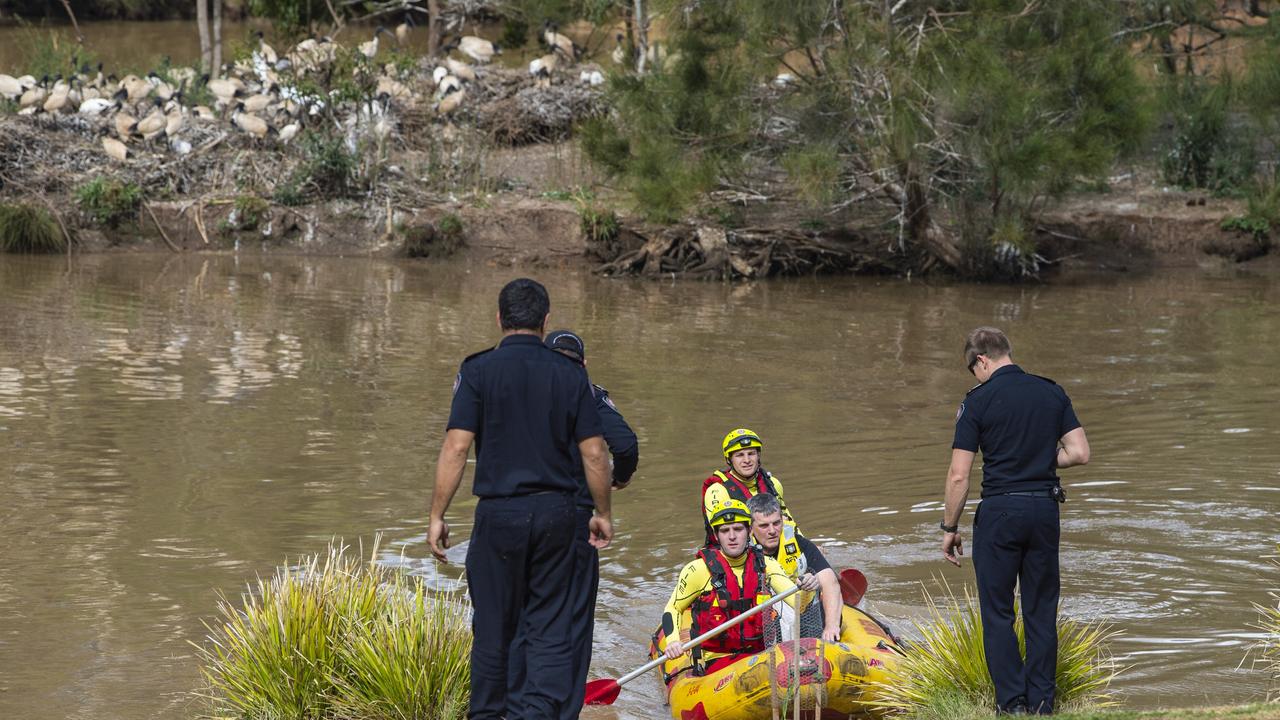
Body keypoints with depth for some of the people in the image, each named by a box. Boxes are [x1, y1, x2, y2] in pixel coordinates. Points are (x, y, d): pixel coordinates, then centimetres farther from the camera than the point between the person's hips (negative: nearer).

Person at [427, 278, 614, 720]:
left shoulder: (478, 371, -5)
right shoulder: (571, 374, 2)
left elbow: (457, 447, -11)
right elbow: (594, 452, 2)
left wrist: (437, 515, -5)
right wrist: (603, 513, 14)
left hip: (499, 512, -2)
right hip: (557, 511, 2)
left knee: (493, 625, 9)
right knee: (550, 626, 6)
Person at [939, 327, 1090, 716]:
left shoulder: (979, 400, -7)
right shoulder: (1052, 393, 5)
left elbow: (959, 475, -8)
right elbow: (1080, 453, 2)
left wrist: (950, 528, 1)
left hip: (999, 512, -4)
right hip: (1045, 509, 4)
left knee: (998, 614, 5)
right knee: (1041, 612, 11)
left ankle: (1012, 703, 1)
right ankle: (1042, 703, 10)